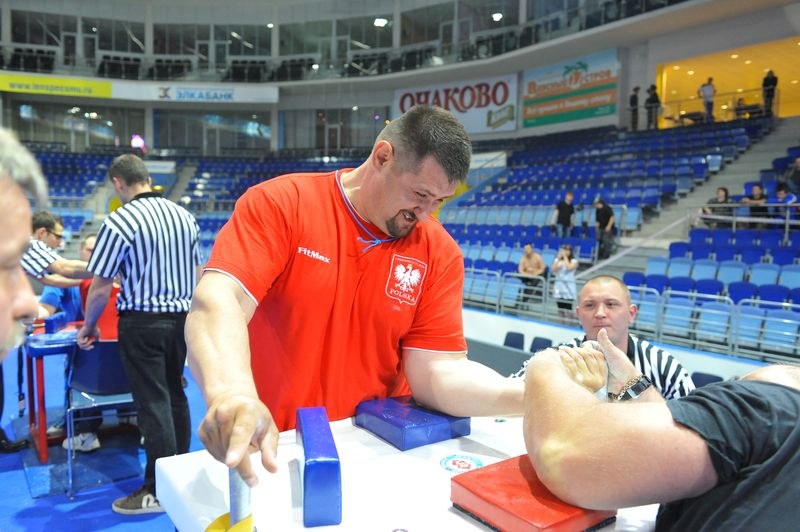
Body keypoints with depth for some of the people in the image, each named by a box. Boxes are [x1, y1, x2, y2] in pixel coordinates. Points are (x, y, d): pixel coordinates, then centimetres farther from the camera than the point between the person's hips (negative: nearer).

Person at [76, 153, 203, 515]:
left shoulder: (119, 221, -14)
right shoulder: (183, 215, 4)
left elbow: (101, 287, -10)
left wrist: (88, 327, 5)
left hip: (142, 322, -6)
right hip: (182, 317, 6)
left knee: (153, 404, 0)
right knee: (175, 395, 18)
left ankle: (159, 490, 10)